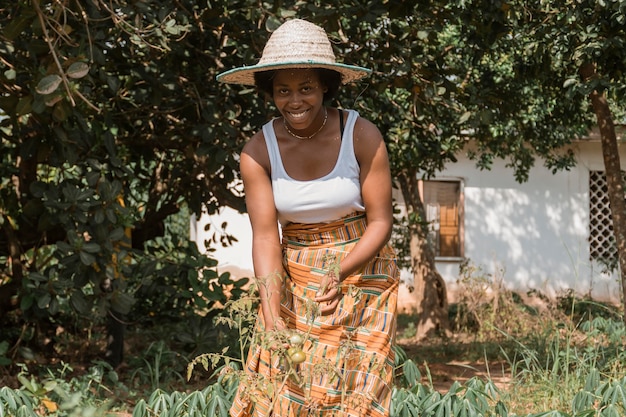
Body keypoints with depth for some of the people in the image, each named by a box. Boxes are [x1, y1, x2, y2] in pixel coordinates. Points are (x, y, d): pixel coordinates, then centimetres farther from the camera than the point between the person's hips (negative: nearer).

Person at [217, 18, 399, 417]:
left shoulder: (363, 136, -14)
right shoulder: (258, 151, -8)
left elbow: (380, 221, -10)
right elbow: (265, 237, -12)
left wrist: (340, 273, -27)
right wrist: (272, 318, -25)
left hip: (361, 275, -2)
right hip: (294, 282, 2)